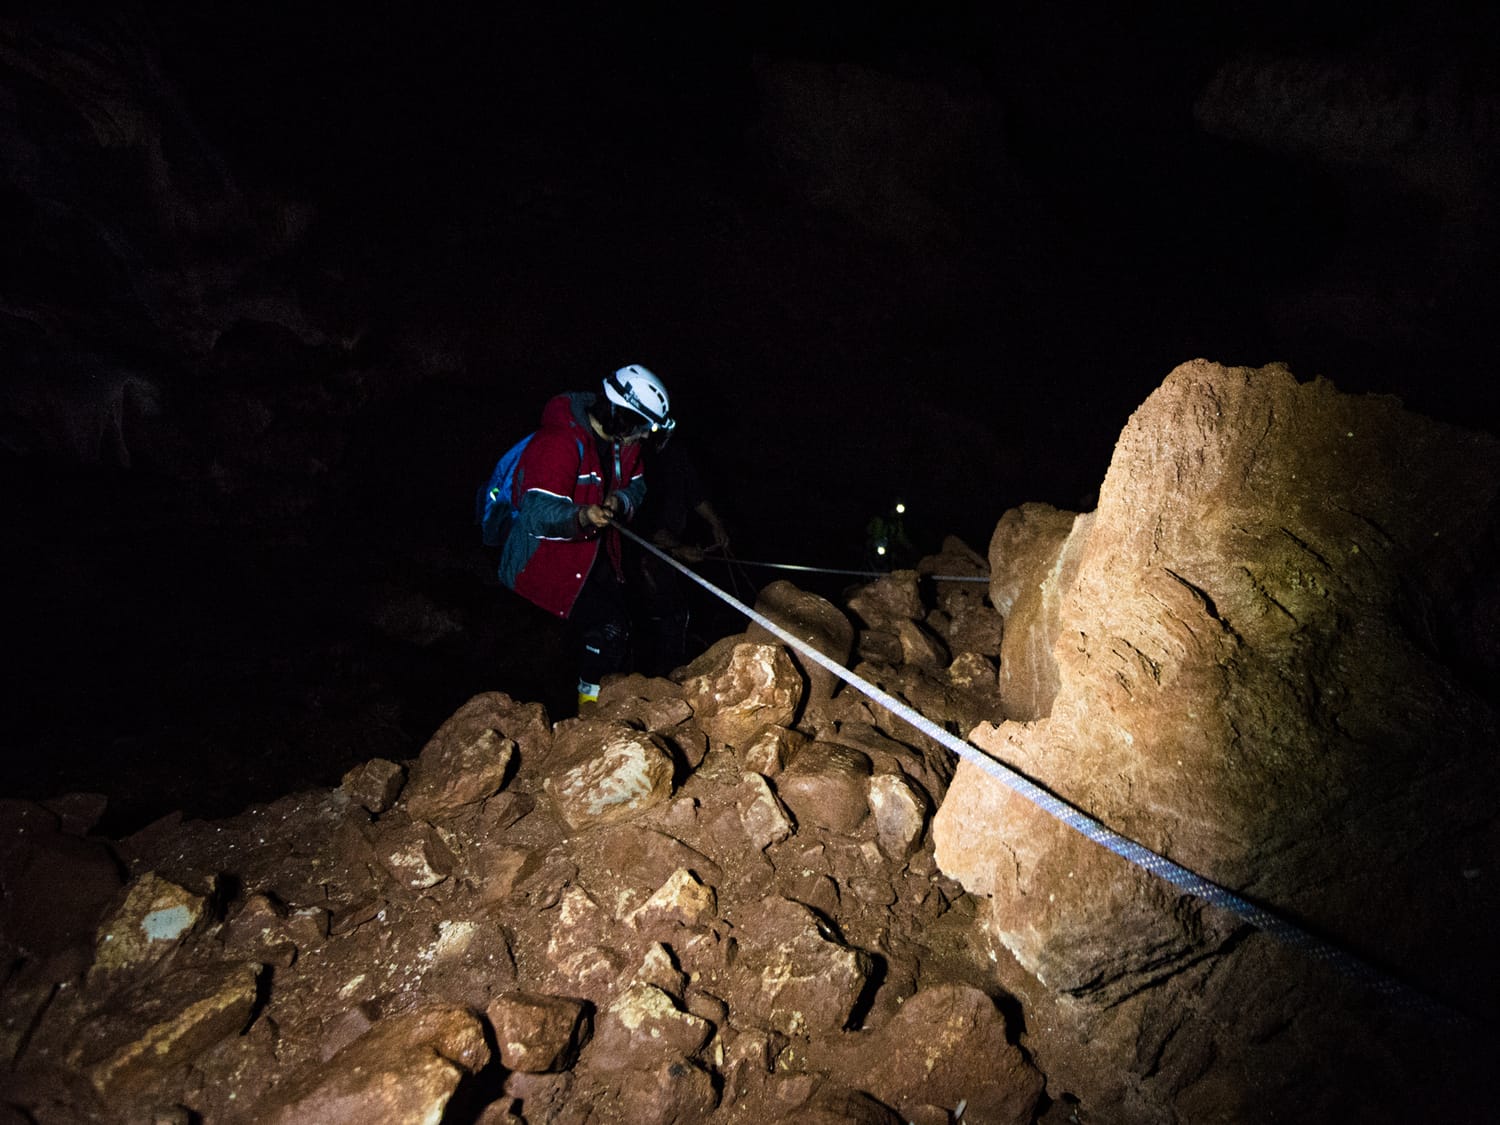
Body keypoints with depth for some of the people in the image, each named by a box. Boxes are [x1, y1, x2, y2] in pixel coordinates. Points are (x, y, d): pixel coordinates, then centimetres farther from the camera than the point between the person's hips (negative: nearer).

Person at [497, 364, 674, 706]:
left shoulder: (622, 440, 0)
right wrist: (582, 516, -52)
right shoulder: (560, 443, -27)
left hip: (594, 553, 8)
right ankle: (591, 696, 9)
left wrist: (619, 501, -14)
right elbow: (539, 513, -34)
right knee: (609, 629, -13)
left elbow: (635, 486, 10)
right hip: (545, 559, -8)